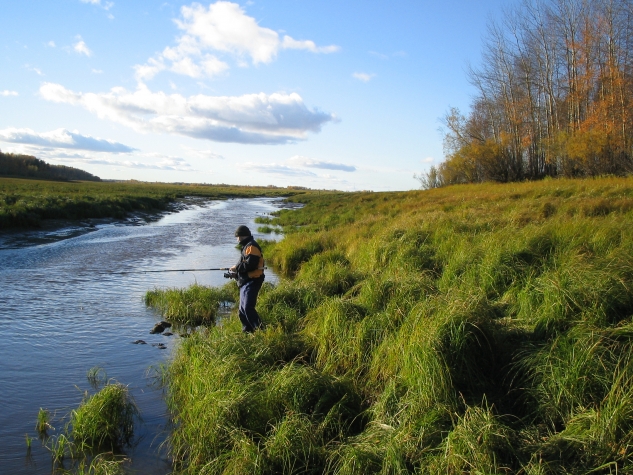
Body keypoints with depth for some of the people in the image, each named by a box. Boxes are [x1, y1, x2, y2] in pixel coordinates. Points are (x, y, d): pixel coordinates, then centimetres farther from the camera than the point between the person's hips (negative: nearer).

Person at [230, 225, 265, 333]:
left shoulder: (251, 246, -13)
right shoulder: (247, 246, 20)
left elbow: (250, 264, -23)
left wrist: (236, 268, -11)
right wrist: (237, 269, 5)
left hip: (252, 282, -11)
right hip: (246, 282, 11)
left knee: (248, 308, -19)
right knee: (242, 310, 13)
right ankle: (247, 331, 19)